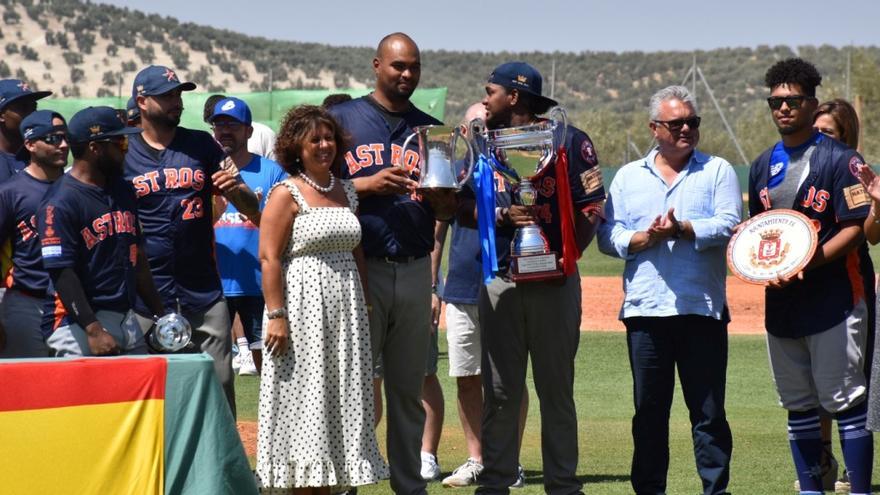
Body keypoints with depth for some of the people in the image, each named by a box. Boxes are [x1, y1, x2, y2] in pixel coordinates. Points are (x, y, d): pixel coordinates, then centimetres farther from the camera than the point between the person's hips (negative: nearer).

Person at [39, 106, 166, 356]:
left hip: (126, 320, 8)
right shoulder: (60, 203, -11)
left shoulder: (123, 191, 15)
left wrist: (159, 314, 16)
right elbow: (61, 273, -16)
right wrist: (93, 330, -22)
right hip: (79, 325, -8)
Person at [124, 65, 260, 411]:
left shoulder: (203, 146, 9)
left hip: (204, 292, 2)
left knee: (220, 383, 1)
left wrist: (235, 189, -14)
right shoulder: (123, 153, 3)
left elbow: (252, 208, 9)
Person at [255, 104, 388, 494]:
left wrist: (366, 306, 15)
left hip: (345, 308, 7)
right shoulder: (286, 194, -6)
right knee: (304, 399, -5)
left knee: (340, 397, 7)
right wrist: (276, 315, -18)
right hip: (303, 305, -7)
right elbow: (269, 258, -12)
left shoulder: (346, 192, 13)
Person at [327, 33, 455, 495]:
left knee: (408, 387, 8)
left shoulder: (431, 130, 14)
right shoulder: (342, 118, 4)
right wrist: (369, 185, -13)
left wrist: (433, 193, -9)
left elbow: (448, 211, 14)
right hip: (359, 268, -3)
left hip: (414, 271, 3)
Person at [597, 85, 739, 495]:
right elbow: (608, 236, 6)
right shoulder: (628, 176, 16)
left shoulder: (717, 171, 9)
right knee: (648, 411, 6)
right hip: (644, 308, 2)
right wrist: (644, 238, -11)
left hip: (701, 308, -2)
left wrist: (683, 229, -17)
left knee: (708, 410, -1)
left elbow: (728, 225, -6)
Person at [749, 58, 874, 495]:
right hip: (781, 300, 6)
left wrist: (806, 262, -21)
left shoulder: (839, 159, -5)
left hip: (835, 296, -6)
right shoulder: (763, 165, 15)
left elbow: (856, 228, -11)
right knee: (797, 405, 10)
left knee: (846, 400, -7)